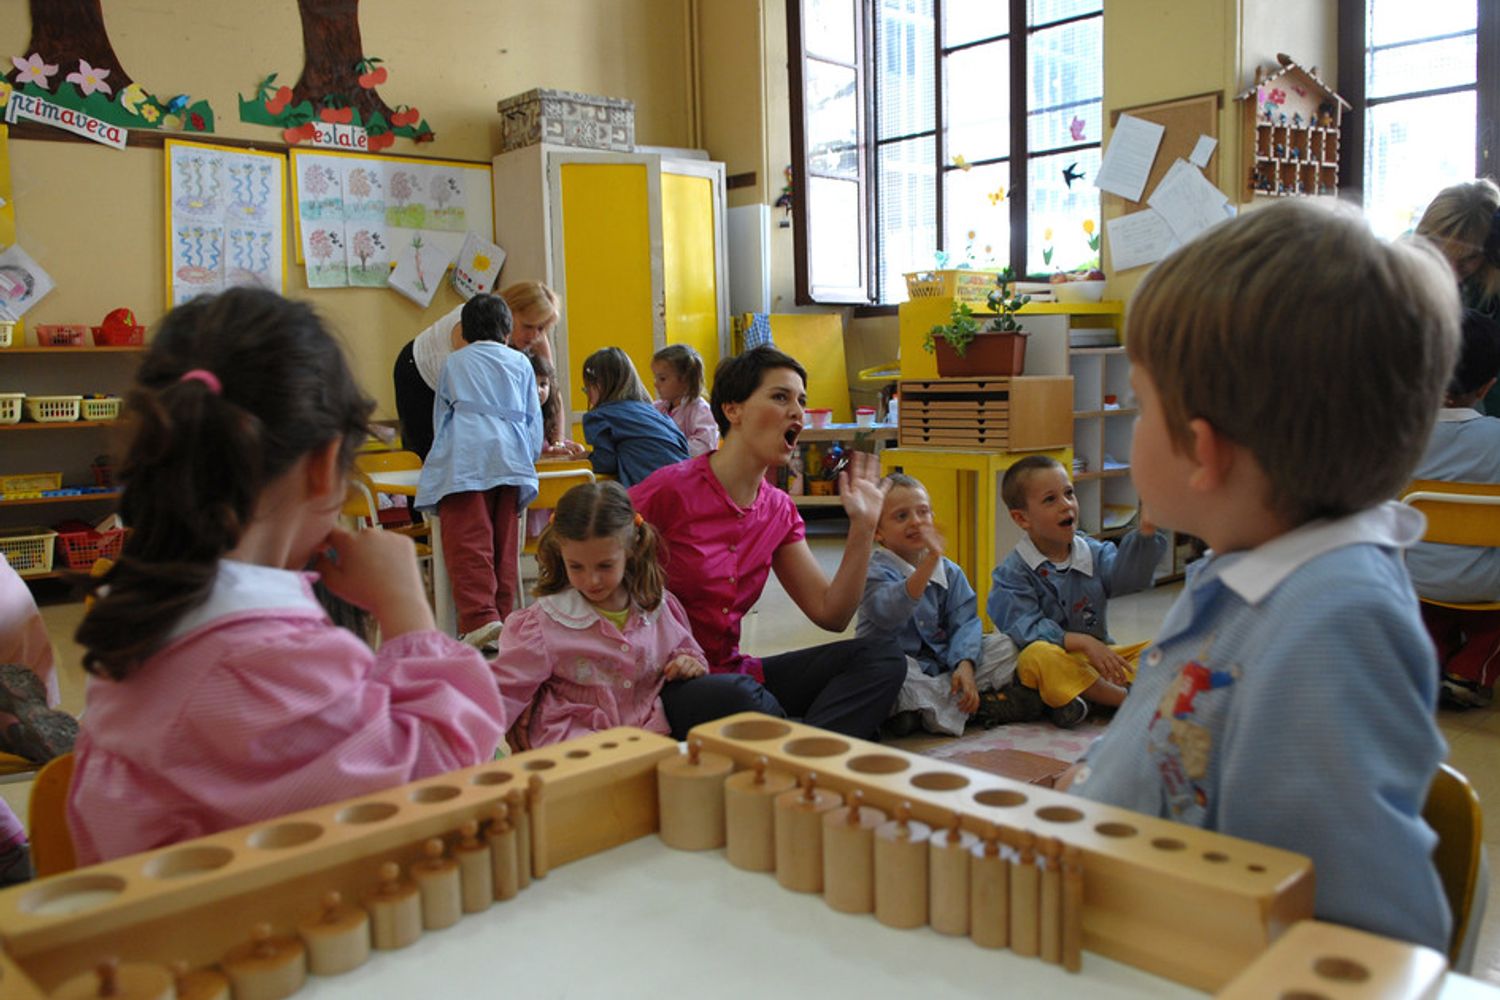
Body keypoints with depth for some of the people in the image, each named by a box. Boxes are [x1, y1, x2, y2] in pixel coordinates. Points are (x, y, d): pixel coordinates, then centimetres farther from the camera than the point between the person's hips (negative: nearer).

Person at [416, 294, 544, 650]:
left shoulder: (454, 362, 23)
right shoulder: (521, 363, 24)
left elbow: (440, 414, 30)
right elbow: (533, 419, 22)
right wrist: (529, 457, 35)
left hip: (465, 456, -2)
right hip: (512, 458, 3)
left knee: (468, 540, -12)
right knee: (504, 543, 6)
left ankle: (480, 618, -26)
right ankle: (502, 617, 5)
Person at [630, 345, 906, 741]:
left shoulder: (778, 510, 7)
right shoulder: (672, 489, -14)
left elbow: (830, 614, 6)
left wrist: (862, 527, -3)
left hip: (731, 671, 7)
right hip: (665, 682, -7)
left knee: (881, 658, -8)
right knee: (743, 697, -40)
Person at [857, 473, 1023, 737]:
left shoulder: (950, 572, 7)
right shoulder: (875, 571, -12)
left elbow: (964, 621, -3)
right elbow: (889, 613, -33)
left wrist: (965, 664, -23)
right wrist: (930, 560, -43)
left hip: (942, 661, 5)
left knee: (1006, 646, -5)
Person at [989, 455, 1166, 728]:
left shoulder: (1093, 552, 6)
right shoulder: (1013, 573, -9)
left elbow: (1125, 575, -14)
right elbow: (1026, 630, -20)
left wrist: (1145, 533, -31)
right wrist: (1082, 642, -29)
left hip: (1099, 657, 5)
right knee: (1038, 655, -37)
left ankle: (1085, 700, -27)